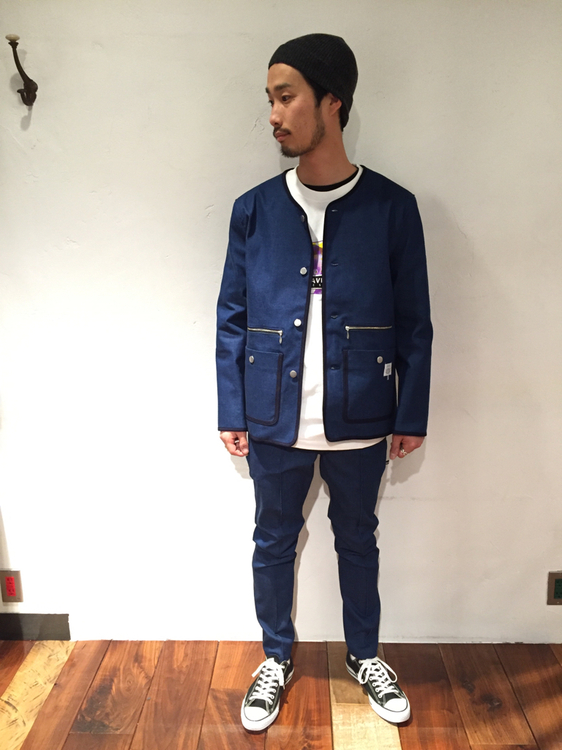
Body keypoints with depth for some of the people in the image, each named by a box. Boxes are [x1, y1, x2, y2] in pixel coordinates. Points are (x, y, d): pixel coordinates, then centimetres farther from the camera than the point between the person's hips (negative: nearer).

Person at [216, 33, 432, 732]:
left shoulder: (392, 208, -4)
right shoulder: (254, 210, -1)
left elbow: (414, 323, -1)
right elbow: (231, 319, 2)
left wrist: (410, 416, -2)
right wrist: (230, 412, -1)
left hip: (359, 421, 0)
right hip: (274, 420, 1)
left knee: (358, 539, 18)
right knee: (274, 541, 16)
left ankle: (364, 656, 44)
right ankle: (276, 659, 42)